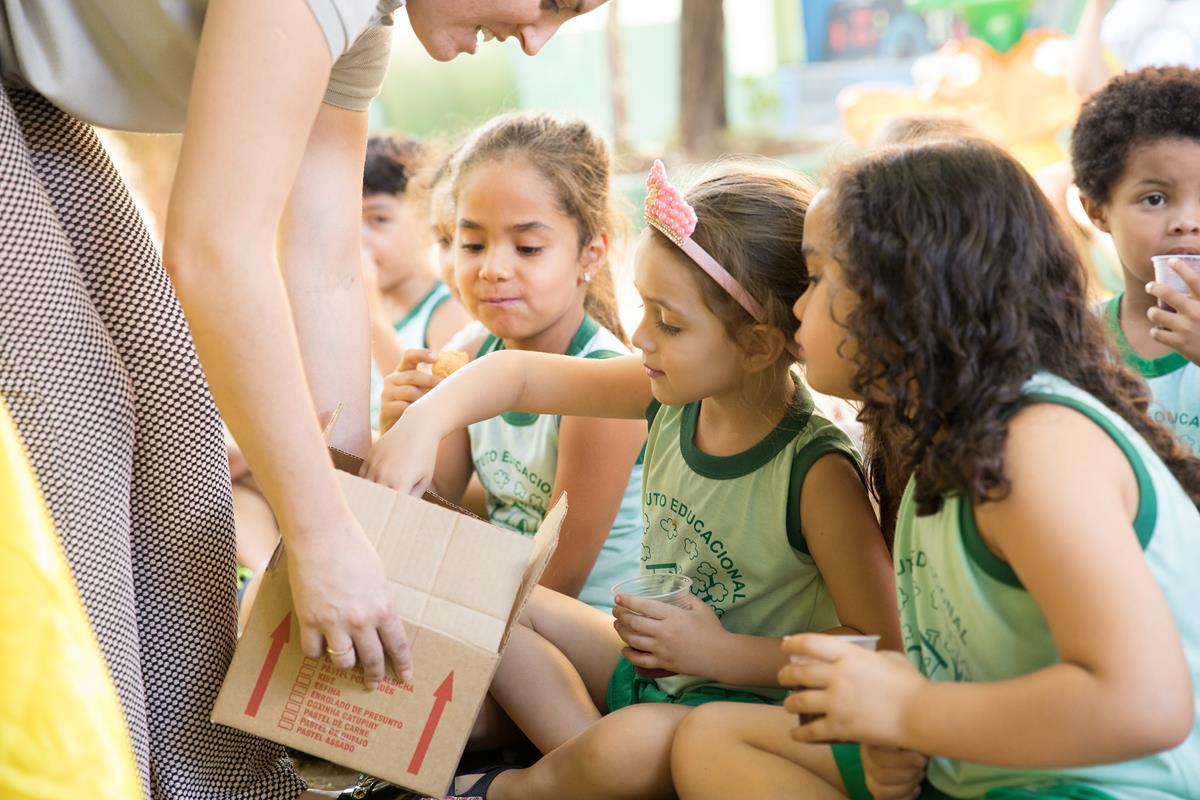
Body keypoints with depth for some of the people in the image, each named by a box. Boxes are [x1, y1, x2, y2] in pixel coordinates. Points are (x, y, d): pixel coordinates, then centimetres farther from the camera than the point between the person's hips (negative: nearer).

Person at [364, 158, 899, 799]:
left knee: (632, 746, -37)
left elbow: (882, 645, -25)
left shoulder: (817, 474, -26)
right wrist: (423, 422, -17)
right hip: (645, 669, 8)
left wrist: (724, 653, -23)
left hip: (751, 702, -7)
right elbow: (518, 373, 1)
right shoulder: (673, 395, -7)